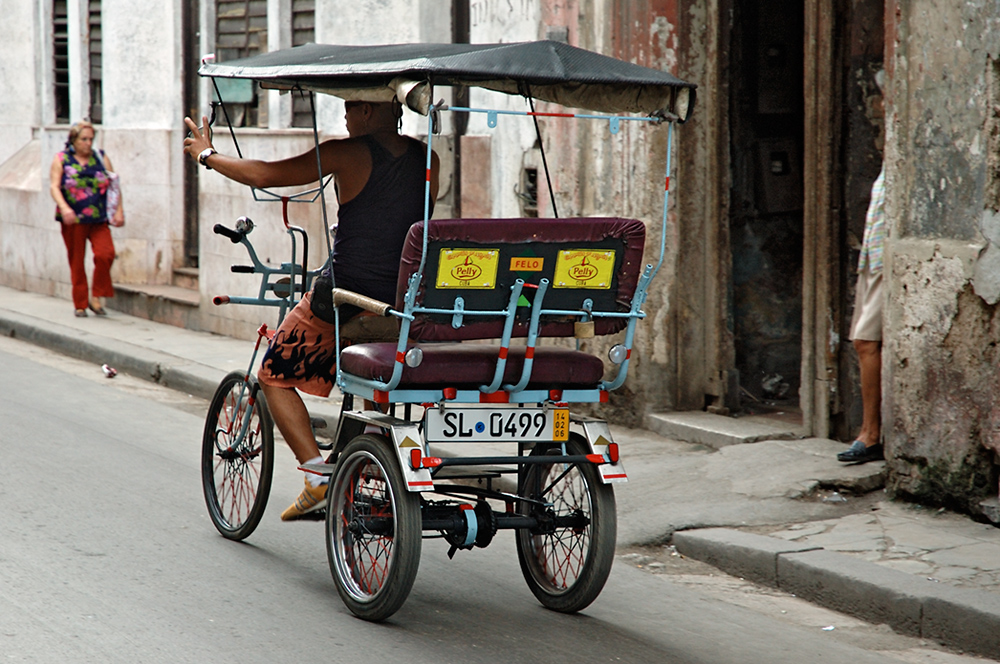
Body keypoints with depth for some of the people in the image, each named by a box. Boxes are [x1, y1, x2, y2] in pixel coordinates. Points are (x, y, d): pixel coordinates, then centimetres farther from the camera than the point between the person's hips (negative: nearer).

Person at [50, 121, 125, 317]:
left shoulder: (101, 158, 11)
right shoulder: (61, 159, 4)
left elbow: (113, 185, 12)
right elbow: (54, 186, -6)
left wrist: (118, 210, 2)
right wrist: (64, 207, -22)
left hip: (99, 220, 1)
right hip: (73, 220, -1)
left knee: (105, 254, -18)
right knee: (77, 262, 2)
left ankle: (96, 296, -2)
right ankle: (80, 304, 13)